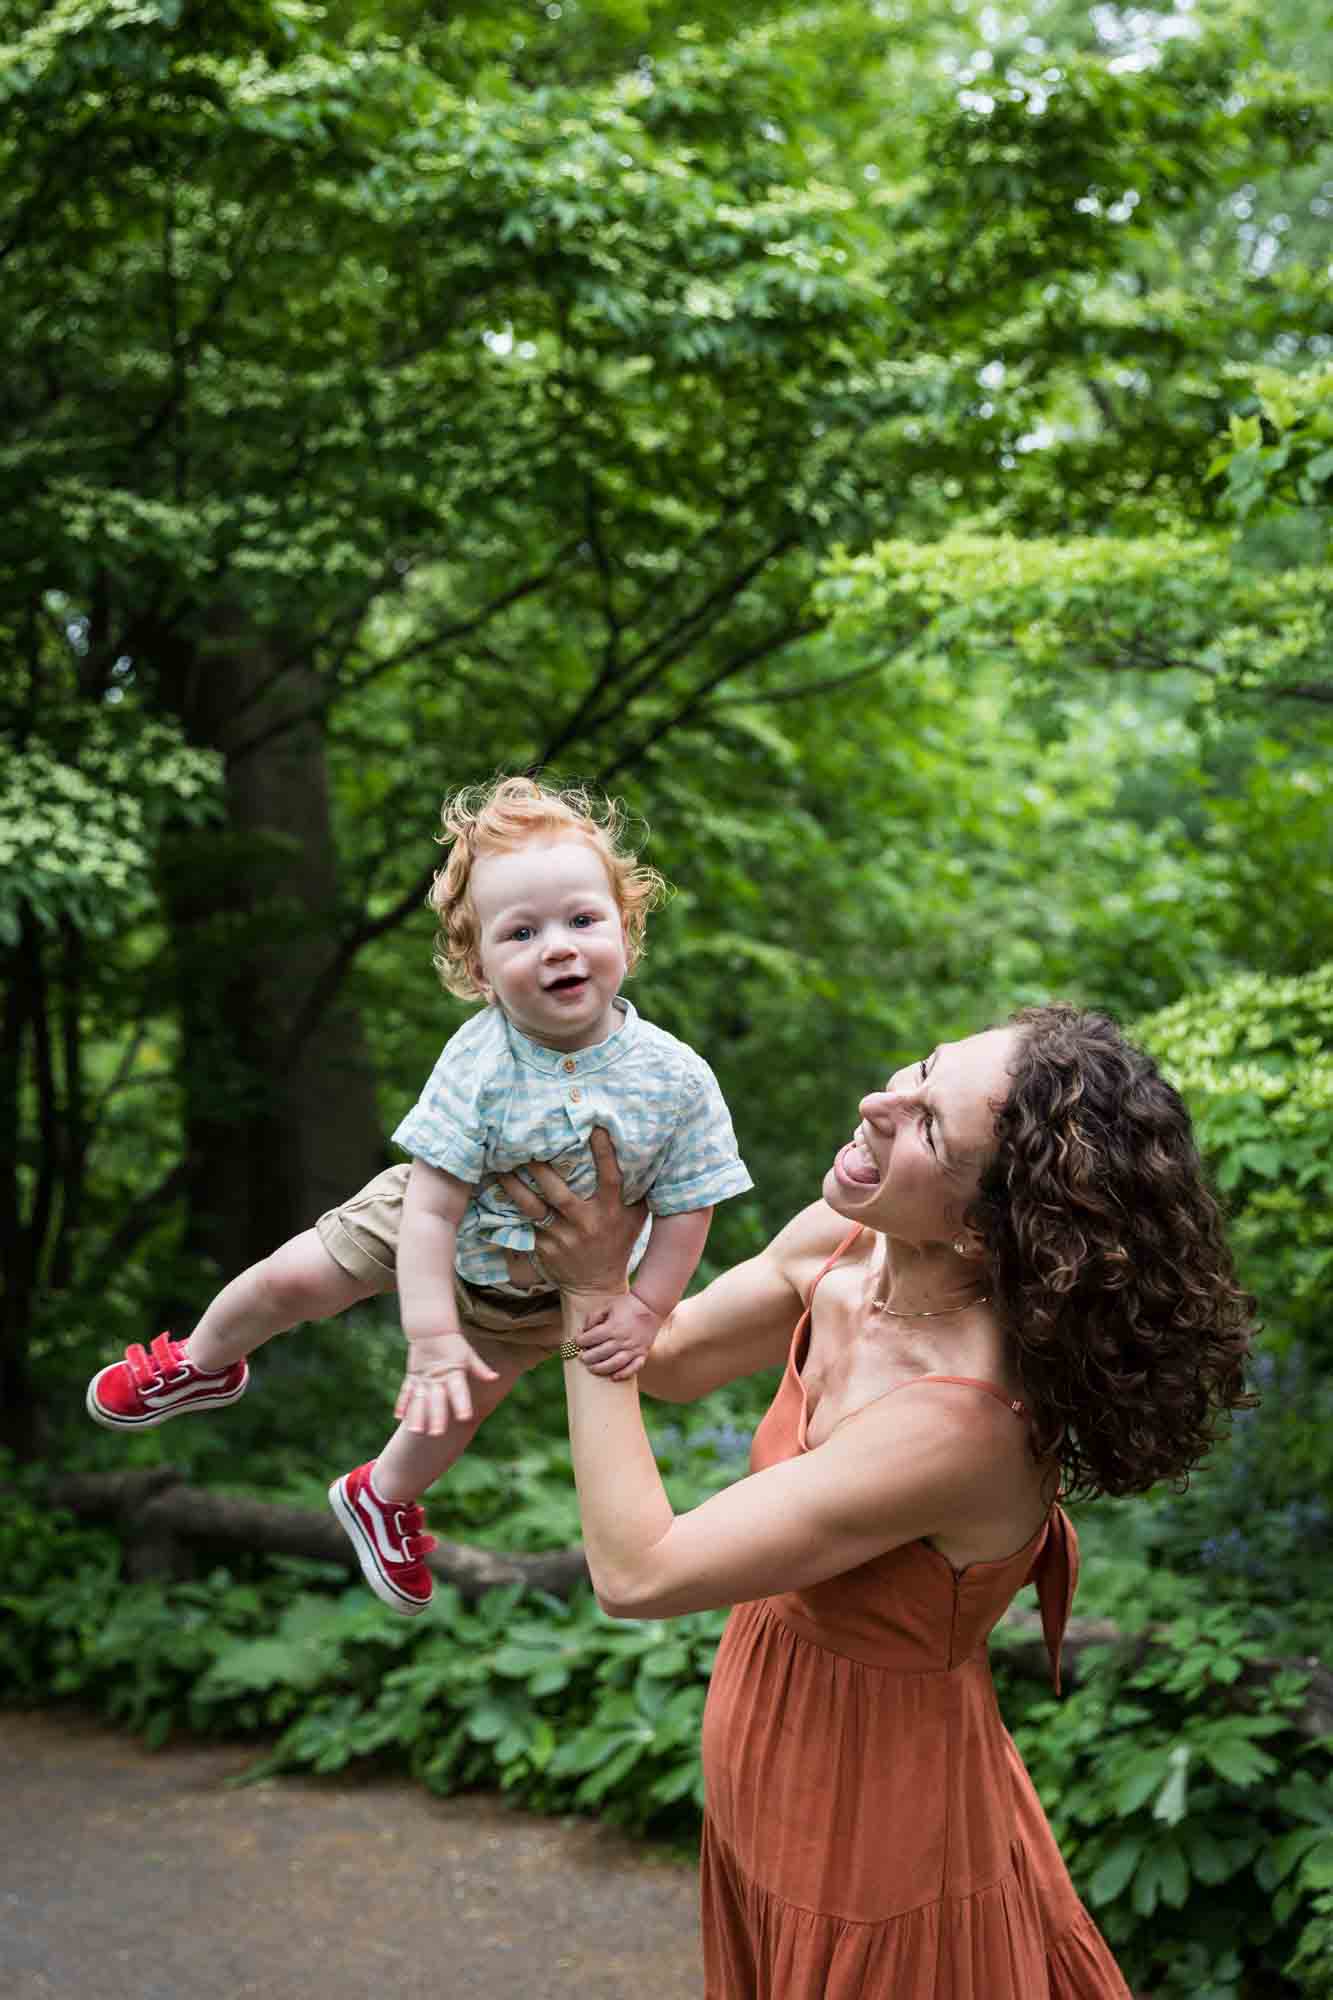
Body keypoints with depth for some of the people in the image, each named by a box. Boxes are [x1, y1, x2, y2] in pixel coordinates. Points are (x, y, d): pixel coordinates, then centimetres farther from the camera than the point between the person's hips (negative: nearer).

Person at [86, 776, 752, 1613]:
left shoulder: (678, 1079, -32)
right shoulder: (480, 1065, -34)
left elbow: (686, 1209, -18)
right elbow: (433, 1207, -32)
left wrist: (644, 1308, -19)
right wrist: (431, 1336, -34)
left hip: (539, 1294, 1)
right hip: (443, 1233, -1)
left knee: (458, 1407, 17)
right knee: (295, 1279, 1)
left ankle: (383, 1498, 51)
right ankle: (204, 1364, 36)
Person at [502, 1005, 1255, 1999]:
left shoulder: (959, 1423, -37)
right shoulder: (837, 1249, -14)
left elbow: (637, 1572, -31)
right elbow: (668, 1363, 4)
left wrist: (595, 1294, -28)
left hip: (870, 1828, -7)